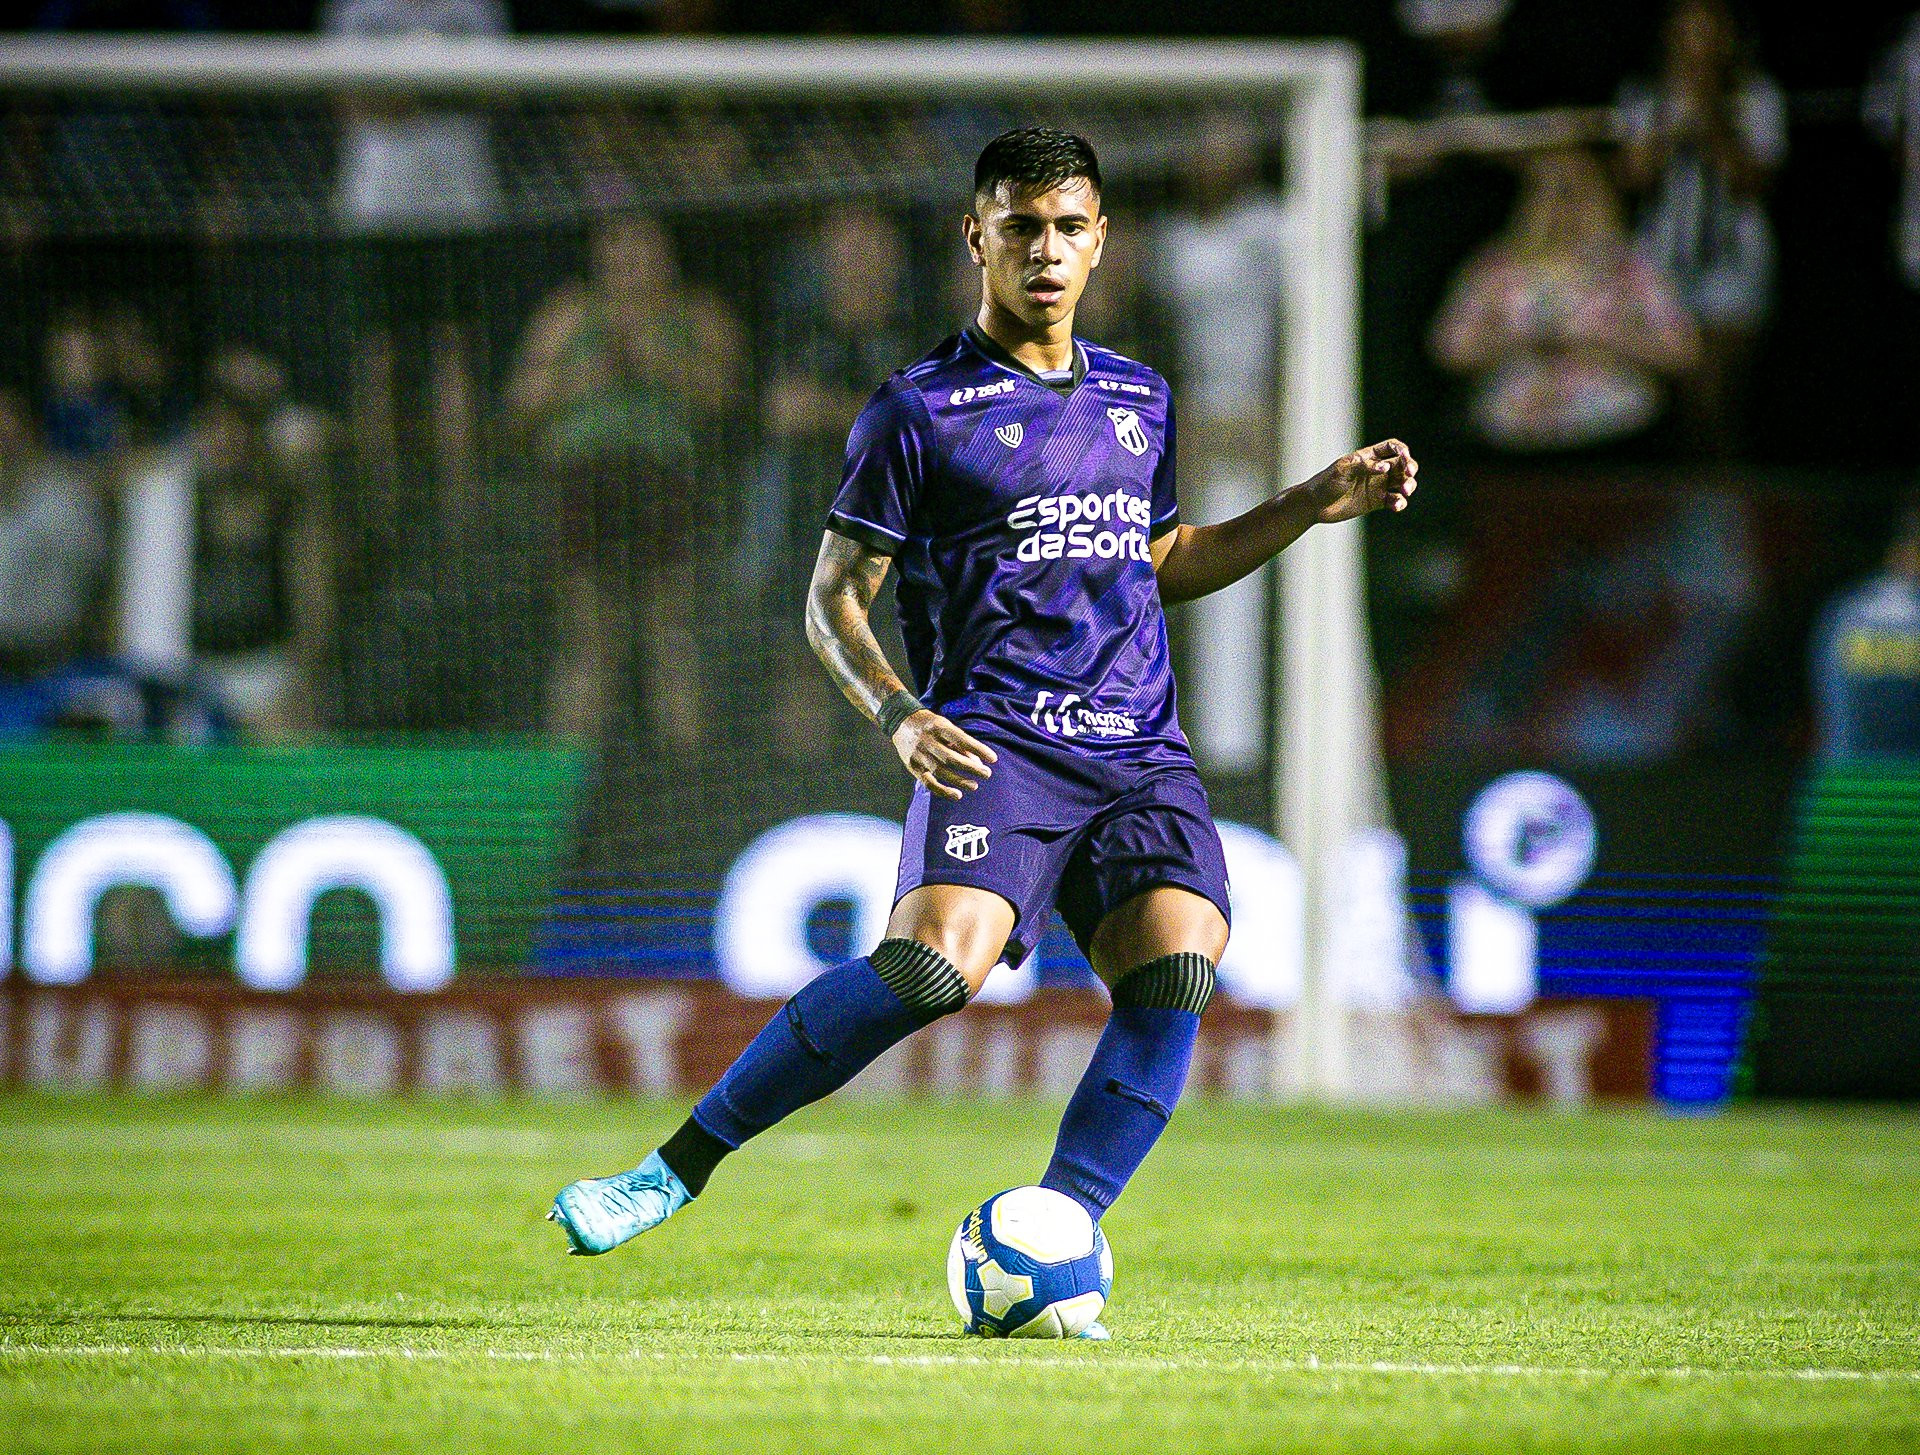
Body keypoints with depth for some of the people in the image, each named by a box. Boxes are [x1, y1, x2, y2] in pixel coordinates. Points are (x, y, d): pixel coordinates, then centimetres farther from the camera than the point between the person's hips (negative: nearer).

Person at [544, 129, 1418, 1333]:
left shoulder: (1141, 399, 21)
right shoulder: (919, 411, 4)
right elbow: (834, 599, 5)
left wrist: (1315, 507, 25)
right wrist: (899, 716, -14)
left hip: (1142, 756, 5)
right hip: (998, 742, -5)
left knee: (1177, 971, -22)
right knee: (935, 962, -29)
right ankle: (680, 1168, -17)